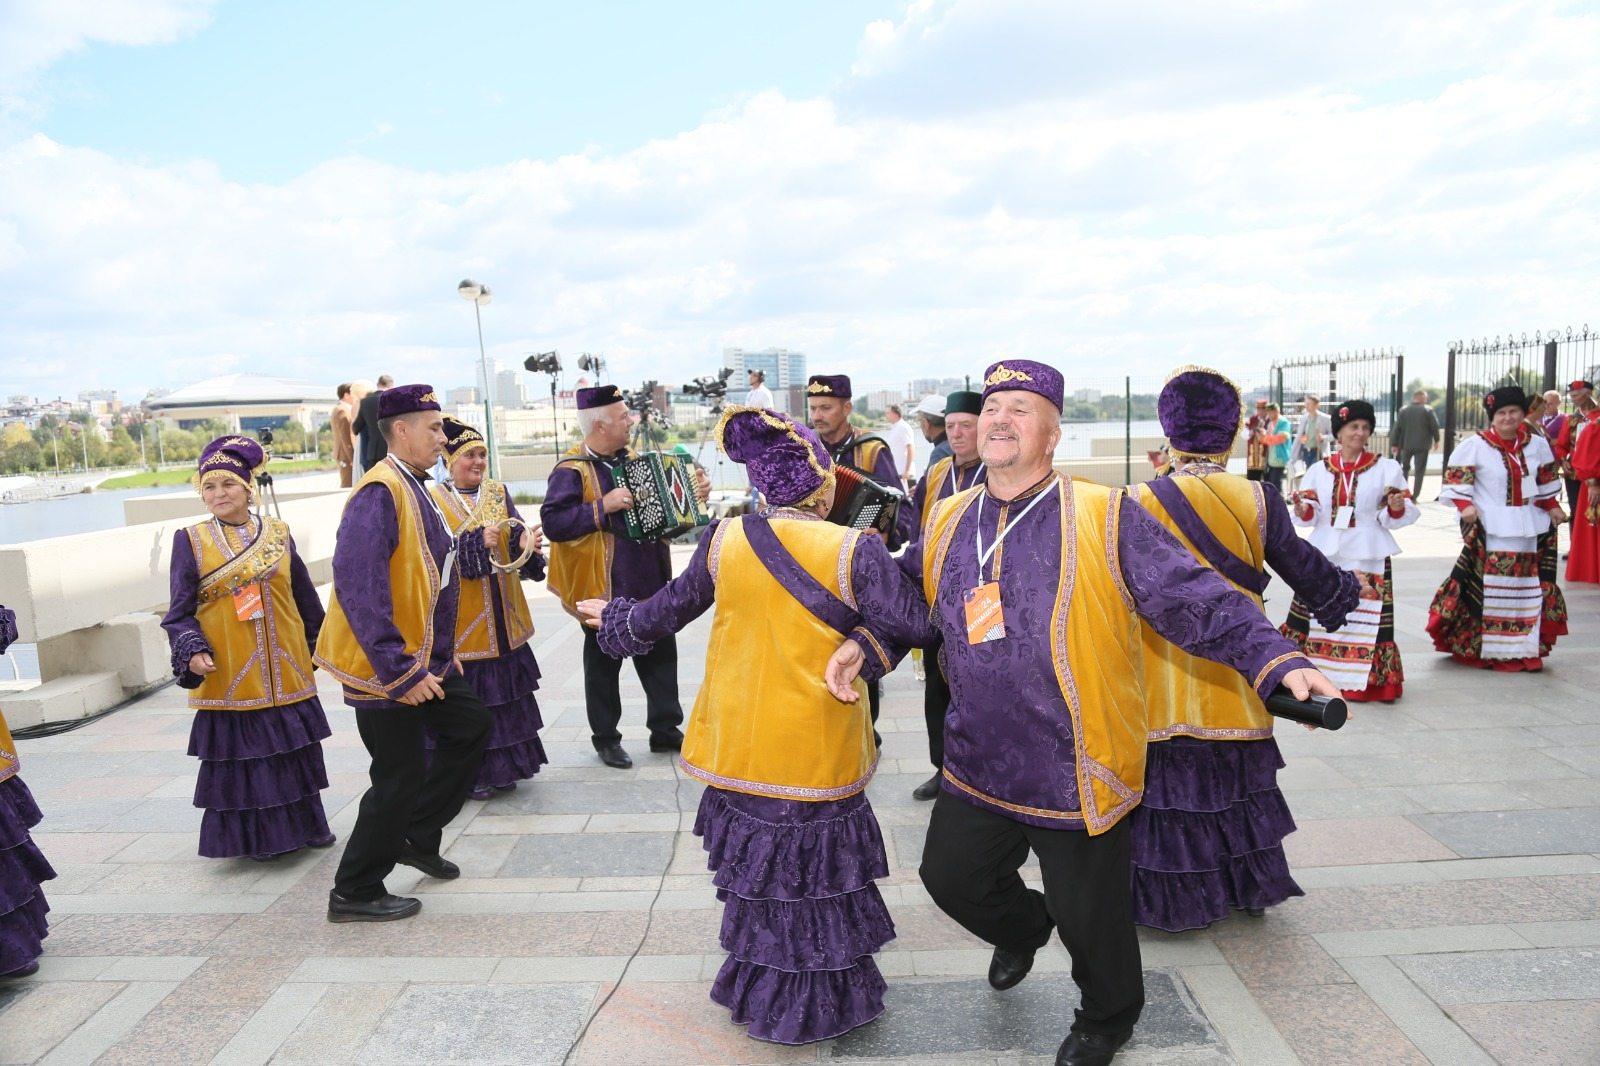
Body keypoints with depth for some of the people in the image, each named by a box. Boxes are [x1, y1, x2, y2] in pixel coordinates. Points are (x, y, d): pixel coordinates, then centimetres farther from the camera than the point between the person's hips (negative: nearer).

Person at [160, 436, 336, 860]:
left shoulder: (278, 534, 5)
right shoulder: (191, 541, -1)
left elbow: (306, 598, 12)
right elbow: (180, 611, -2)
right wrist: (192, 651, -17)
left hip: (285, 669, 3)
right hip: (230, 673, -2)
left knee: (296, 749, 11)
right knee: (242, 754, 4)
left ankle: (305, 824, 27)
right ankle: (256, 837, 19)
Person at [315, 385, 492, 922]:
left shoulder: (414, 489, 10)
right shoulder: (380, 493, -22)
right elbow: (357, 584, -30)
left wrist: (442, 650, 18)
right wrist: (400, 671, -28)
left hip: (424, 657, 10)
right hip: (387, 669, -10)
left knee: (472, 725, 18)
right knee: (401, 776, 1)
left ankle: (417, 835, 31)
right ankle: (355, 893, 19)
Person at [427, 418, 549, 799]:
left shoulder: (498, 493, 8)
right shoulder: (433, 498, -7)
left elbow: (518, 533, -4)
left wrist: (527, 543, -26)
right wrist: (478, 543, -30)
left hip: (501, 618, 5)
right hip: (462, 619, -5)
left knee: (504, 689, 14)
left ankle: (502, 767, 29)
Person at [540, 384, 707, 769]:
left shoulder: (631, 459, 10)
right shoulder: (572, 470, -14)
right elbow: (553, 522, -23)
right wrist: (602, 508, -27)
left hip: (648, 583, 7)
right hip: (604, 588, -7)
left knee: (660, 654, 13)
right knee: (604, 662, 8)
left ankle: (666, 729, 26)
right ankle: (606, 738, 22)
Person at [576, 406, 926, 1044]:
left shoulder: (724, 541, -4)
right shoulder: (852, 551, -16)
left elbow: (669, 608, 8)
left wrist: (617, 621, 27)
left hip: (740, 738, 4)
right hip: (818, 746, -4)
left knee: (758, 854, 22)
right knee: (812, 866, 12)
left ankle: (762, 989, 40)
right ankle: (813, 1000, 28)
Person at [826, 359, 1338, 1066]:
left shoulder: (1105, 519, -13)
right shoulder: (948, 523, 3)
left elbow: (1198, 601, -14)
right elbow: (919, 610, 16)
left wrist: (1278, 662, -25)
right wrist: (866, 646, 1)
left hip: (1079, 775, -5)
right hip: (979, 764, 5)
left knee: (1089, 916, 11)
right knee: (951, 877, 20)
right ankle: (1022, 929, 55)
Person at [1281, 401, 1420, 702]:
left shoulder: (1387, 468, 5)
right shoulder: (1319, 470, 9)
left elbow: (1403, 514, 2)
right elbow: (1311, 515, 8)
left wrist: (1397, 509, -20)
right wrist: (1303, 511, -14)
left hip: (1368, 558, -2)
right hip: (1325, 555, 2)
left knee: (1367, 619, -4)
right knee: (1317, 615, 3)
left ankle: (1367, 681, 7)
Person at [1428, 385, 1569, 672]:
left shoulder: (1536, 444, 10)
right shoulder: (1475, 445, -5)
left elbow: (1546, 481, 21)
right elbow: (1457, 477, -7)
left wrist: (1552, 507, 14)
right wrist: (1465, 506, -19)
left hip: (1528, 527, 5)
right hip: (1489, 527, -5)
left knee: (1527, 585, 7)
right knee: (1486, 585, -7)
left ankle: (1522, 649, 17)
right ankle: (1480, 647, 1)